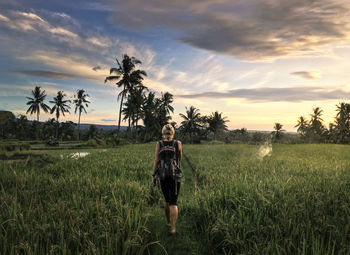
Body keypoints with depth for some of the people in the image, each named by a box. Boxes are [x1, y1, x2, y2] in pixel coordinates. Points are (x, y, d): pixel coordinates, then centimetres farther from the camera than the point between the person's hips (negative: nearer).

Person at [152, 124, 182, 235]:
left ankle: (168, 222, 36)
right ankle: (173, 228, -6)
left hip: (163, 175, 2)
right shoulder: (178, 143, -4)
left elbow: (156, 161, -7)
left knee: (167, 200, 21)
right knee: (173, 203, 1)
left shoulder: (159, 144, -4)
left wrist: (153, 175, -1)